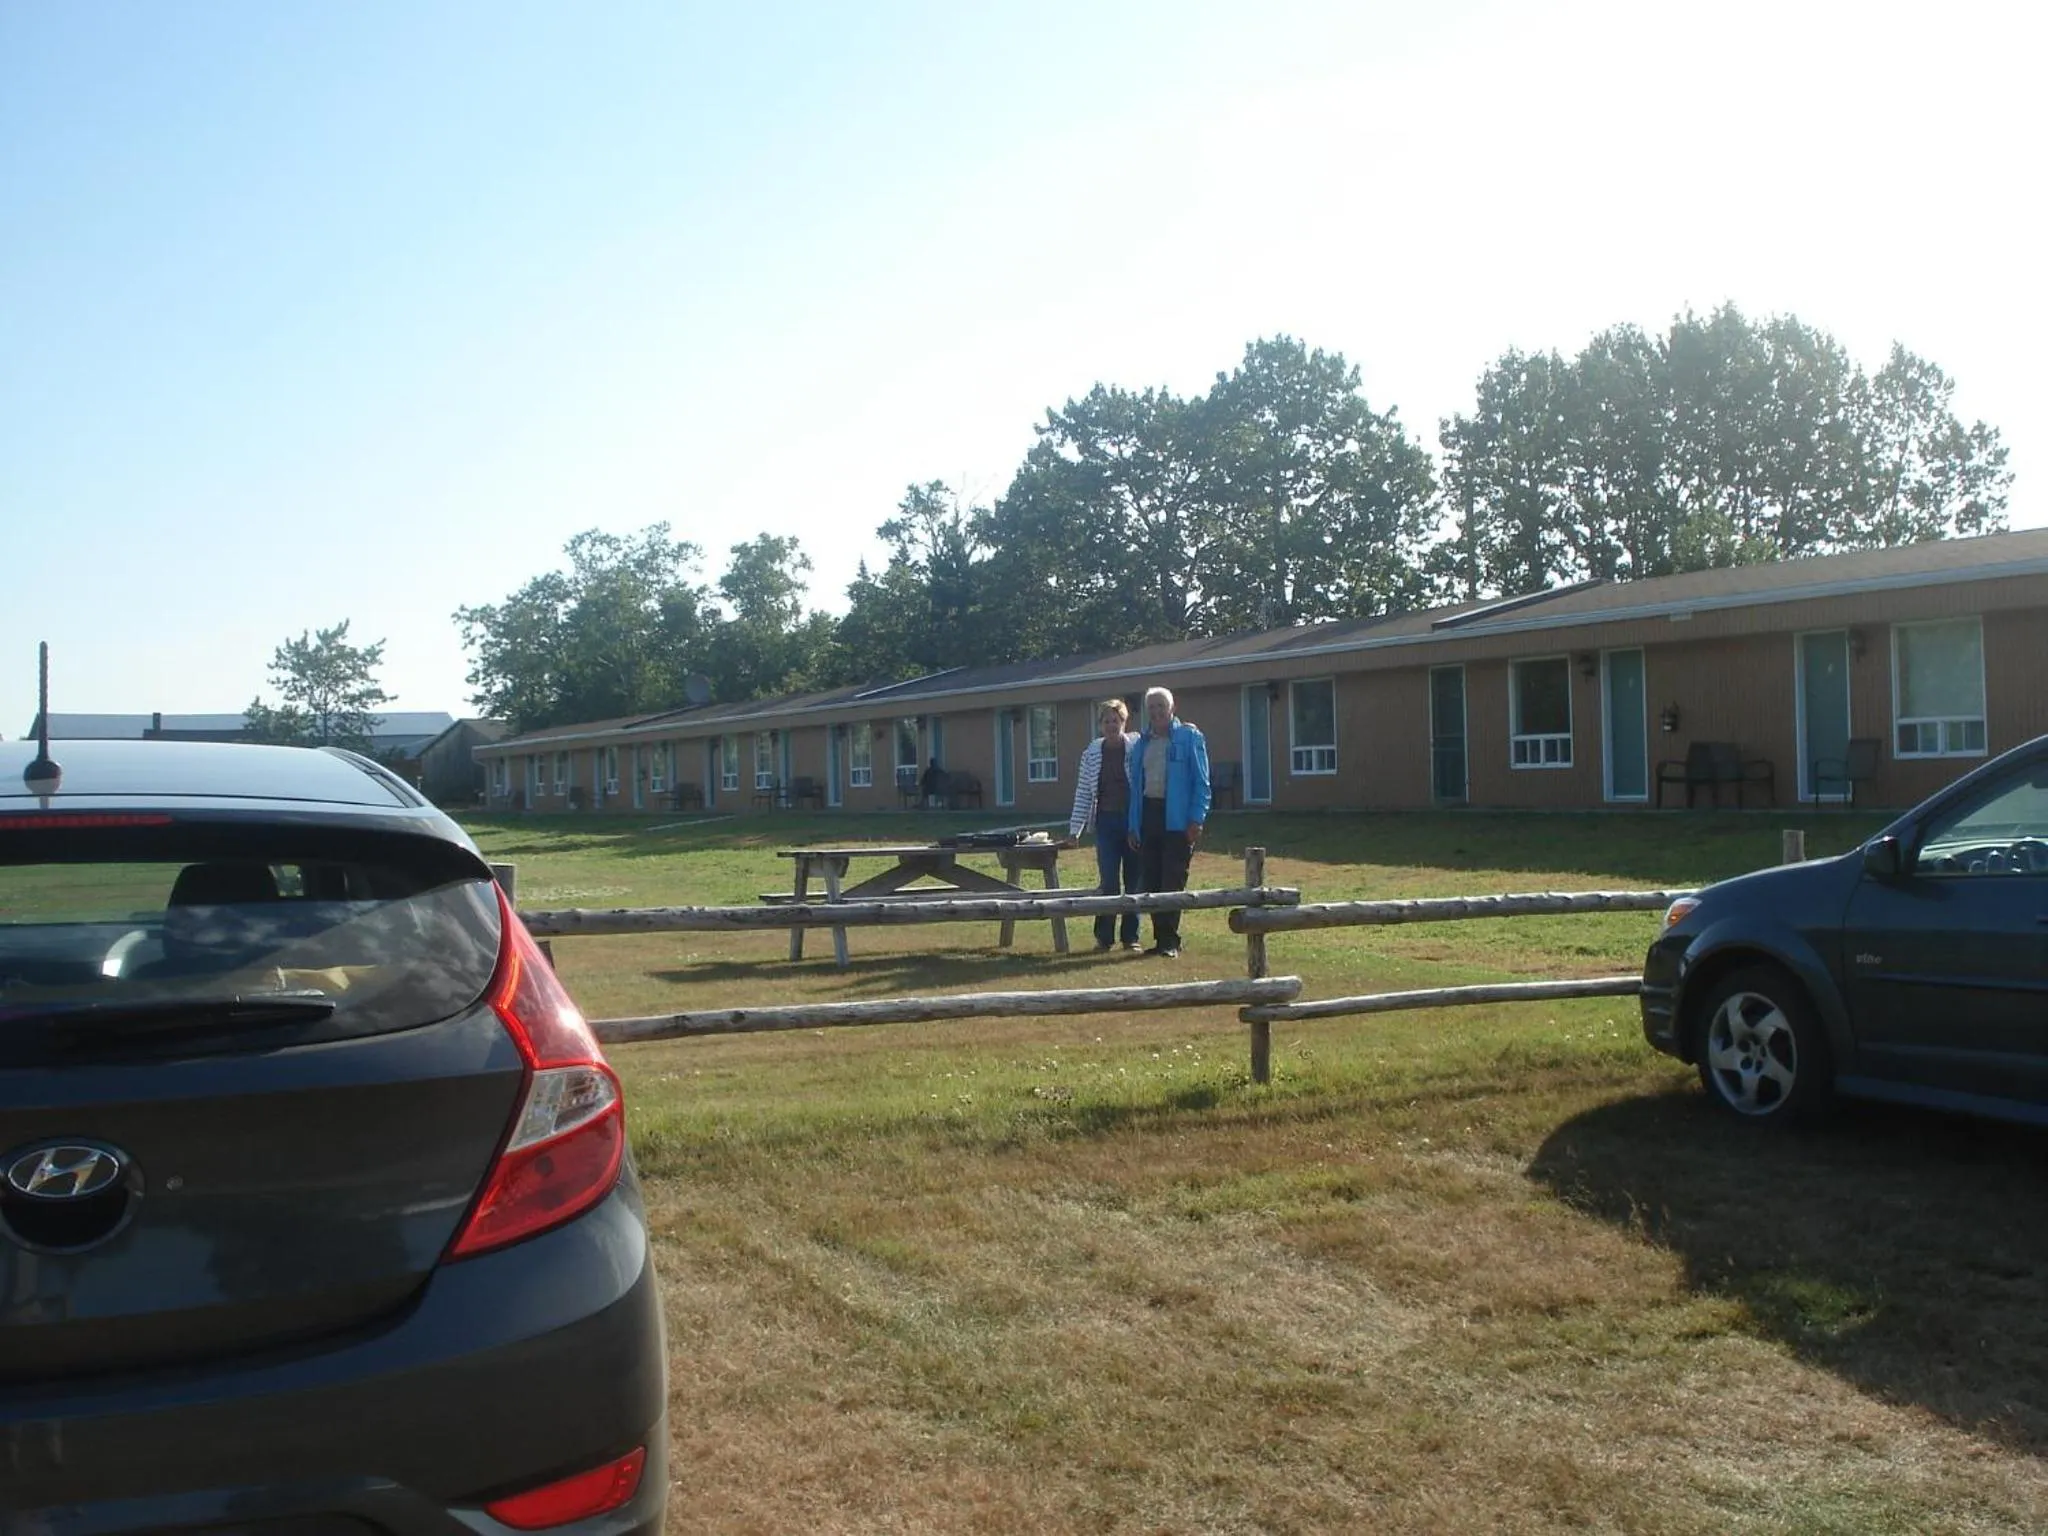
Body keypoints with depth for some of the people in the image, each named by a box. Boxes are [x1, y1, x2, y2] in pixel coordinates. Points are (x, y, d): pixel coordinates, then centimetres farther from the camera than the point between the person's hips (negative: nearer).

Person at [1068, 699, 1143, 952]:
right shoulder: (1091, 753, 4)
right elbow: (1083, 793, 6)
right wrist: (1075, 828, 3)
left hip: (1134, 820, -1)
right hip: (1107, 821, 1)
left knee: (1134, 882, 5)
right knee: (1109, 882, -2)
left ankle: (1131, 936, 14)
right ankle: (1104, 936, 9)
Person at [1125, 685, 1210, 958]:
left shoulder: (1189, 737, 0)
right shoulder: (1141, 743, 16)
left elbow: (1201, 782, -4)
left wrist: (1196, 820, -13)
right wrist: (1133, 826, 12)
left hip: (1177, 818, -5)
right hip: (1148, 815, 6)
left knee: (1173, 882, -6)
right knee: (1151, 882, 6)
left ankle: (1170, 939, -1)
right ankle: (1161, 938, 13)